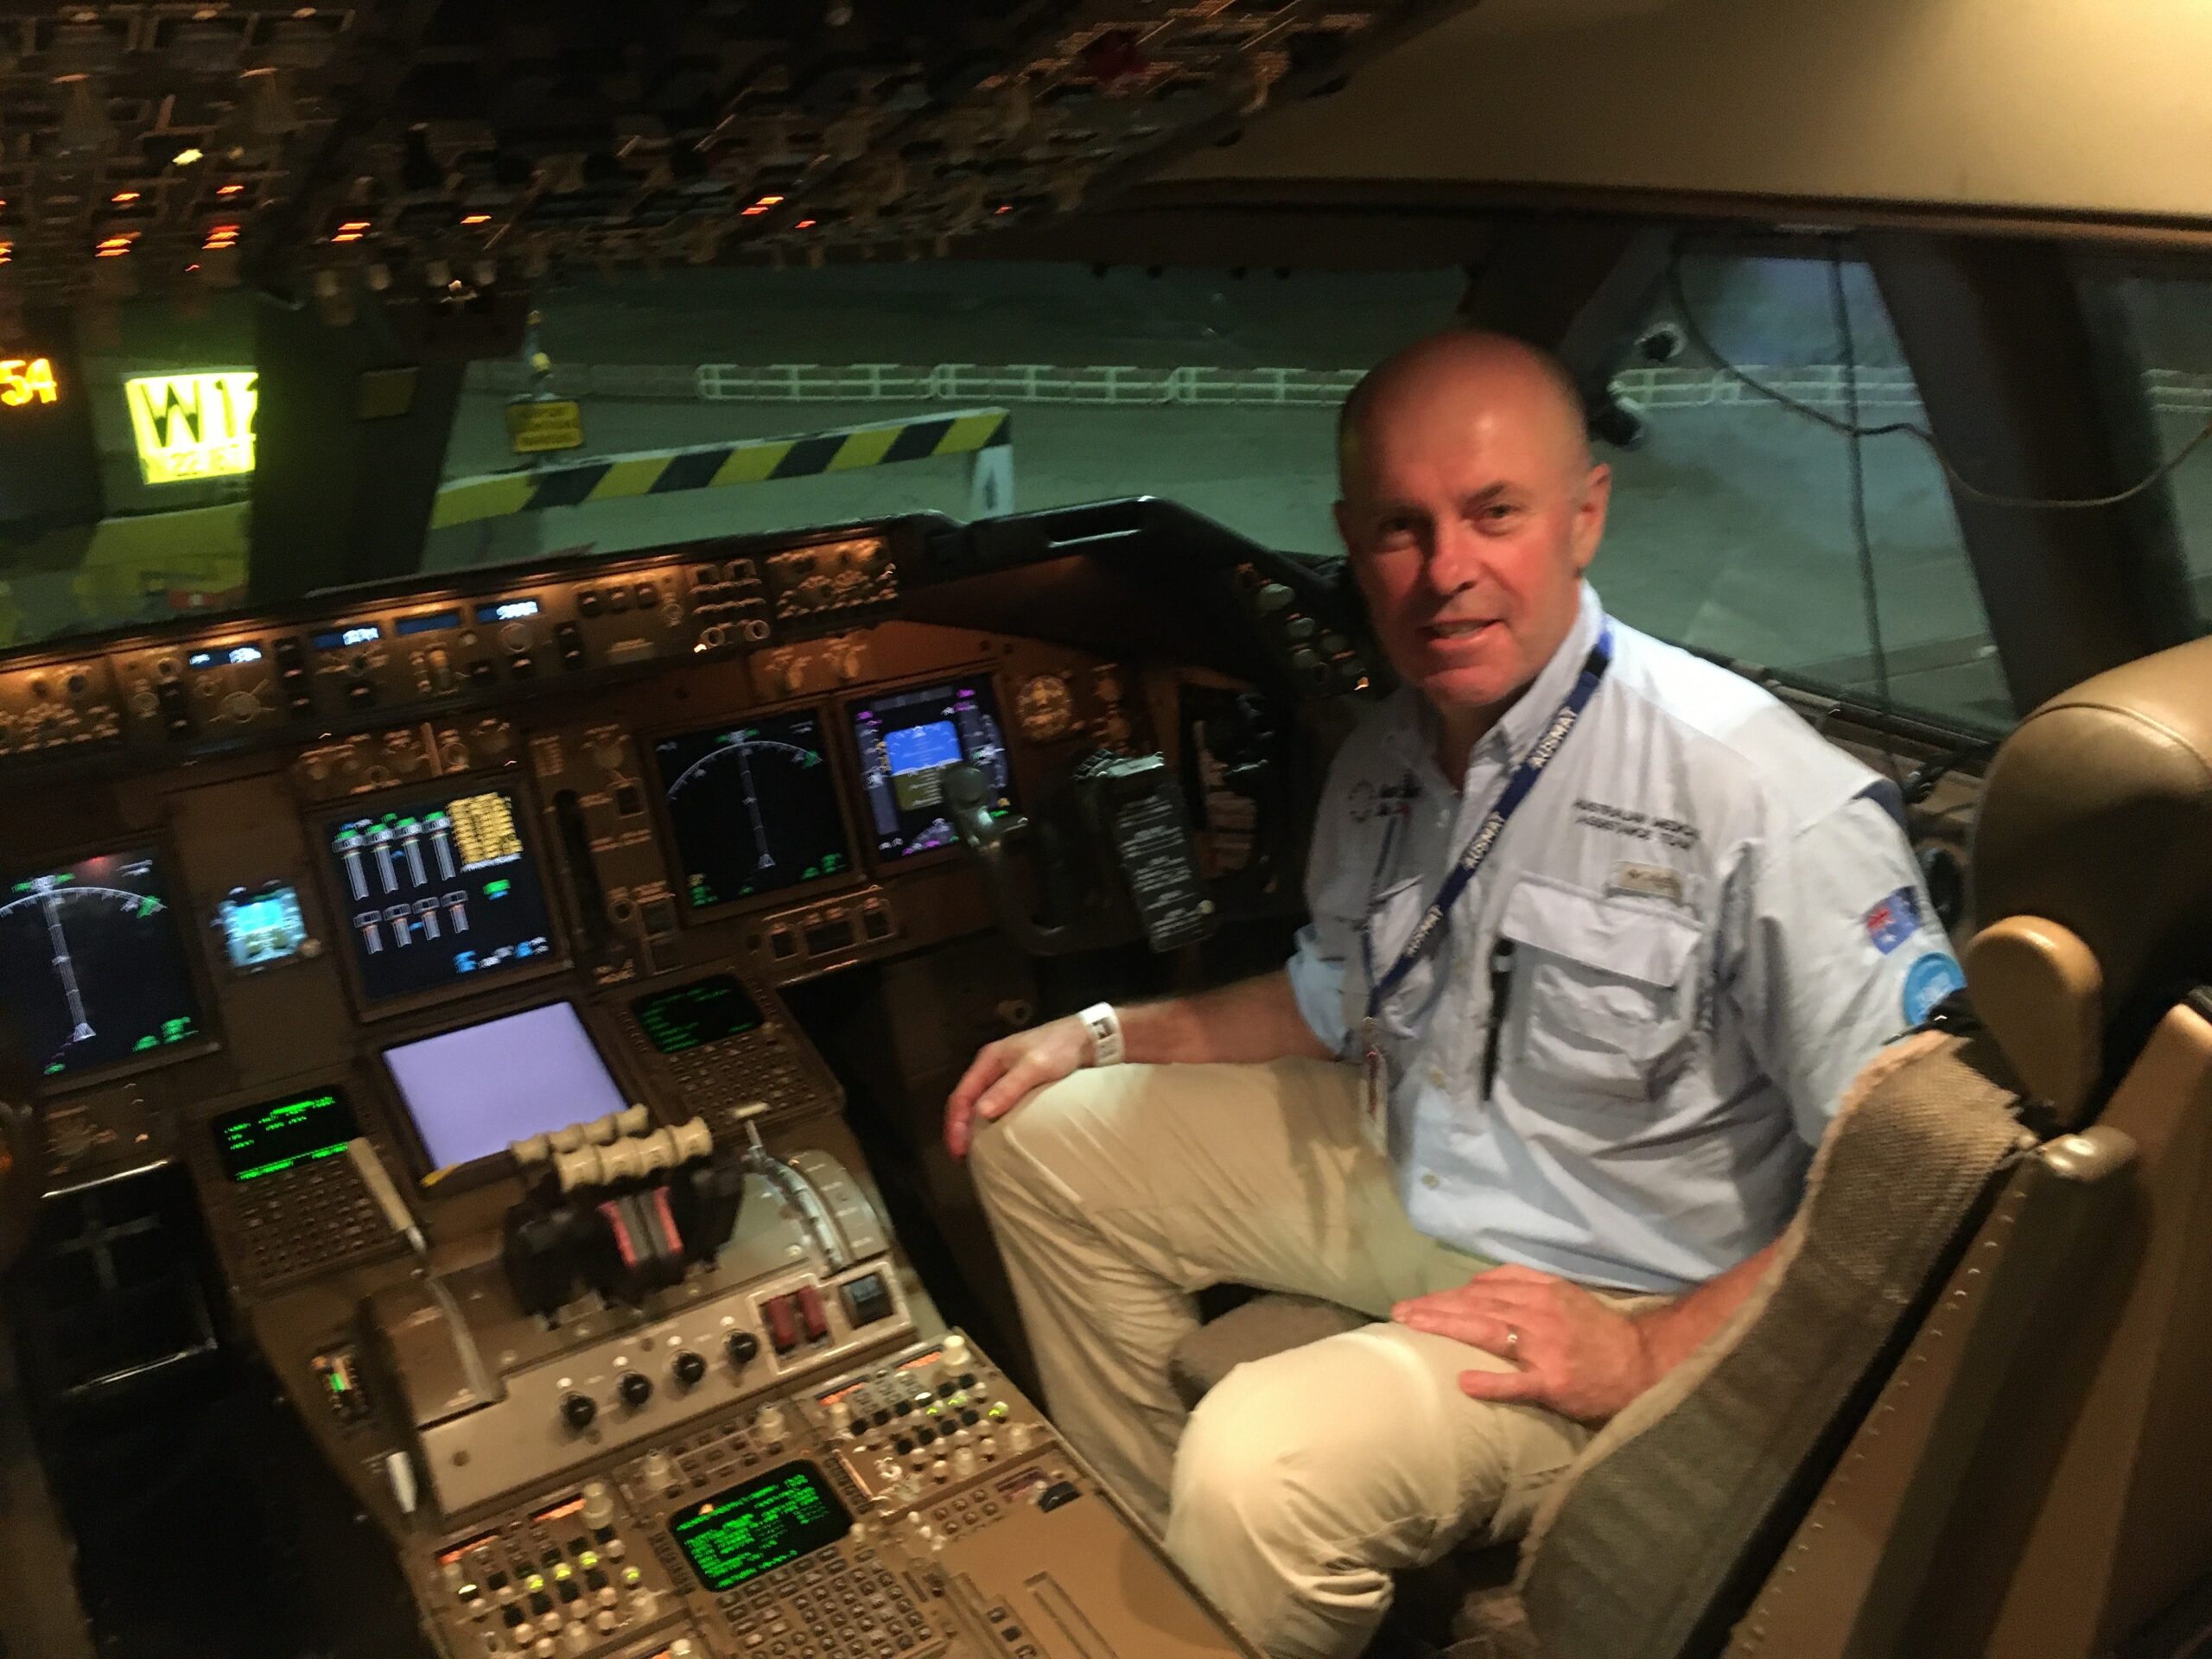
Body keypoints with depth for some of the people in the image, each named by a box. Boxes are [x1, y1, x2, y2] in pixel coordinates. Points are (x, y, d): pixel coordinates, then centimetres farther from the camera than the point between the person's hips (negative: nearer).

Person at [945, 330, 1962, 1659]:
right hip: (1400, 1175, 8)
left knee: (1261, 1460, -32)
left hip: (1612, 1297, -8)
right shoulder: (1385, 758, -1)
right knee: (1042, 1140, 8)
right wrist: (1105, 1036, 8)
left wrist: (1656, 1351, -26)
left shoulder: (1760, 795, -27)